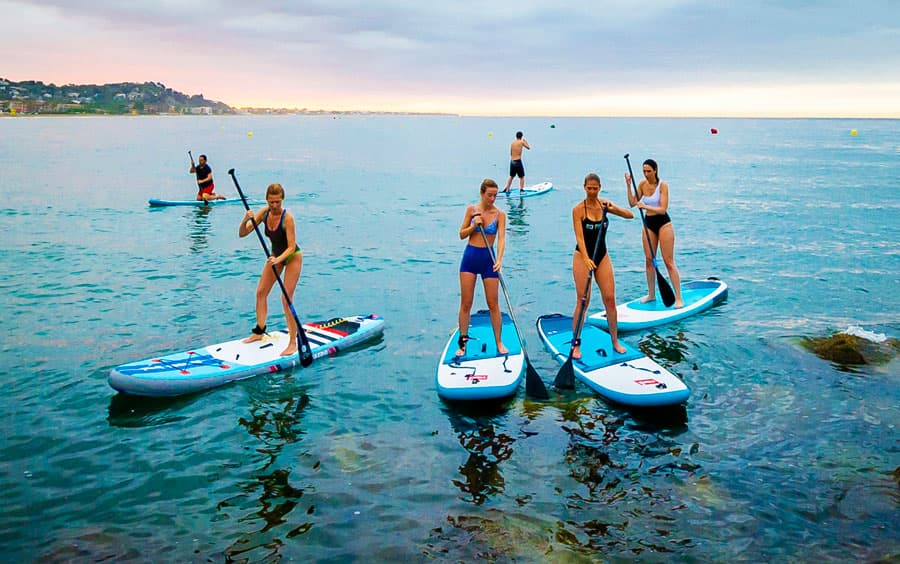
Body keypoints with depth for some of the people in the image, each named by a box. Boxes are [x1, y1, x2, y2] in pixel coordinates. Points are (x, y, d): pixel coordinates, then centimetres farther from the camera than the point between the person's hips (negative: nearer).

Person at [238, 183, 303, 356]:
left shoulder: (287, 218, -28)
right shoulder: (264, 213, -11)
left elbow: (292, 247, -28)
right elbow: (242, 234, -12)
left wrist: (278, 259, -45)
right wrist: (245, 220, -32)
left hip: (292, 257, -7)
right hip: (276, 255, 7)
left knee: (286, 298, -13)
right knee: (261, 292, 7)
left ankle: (293, 342, -7)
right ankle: (259, 331, 24)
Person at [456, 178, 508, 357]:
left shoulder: (499, 214, -4)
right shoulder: (472, 209, 2)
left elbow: (501, 238, -13)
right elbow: (462, 235, 7)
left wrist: (499, 259, -28)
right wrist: (474, 225, -12)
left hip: (488, 258, -1)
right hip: (470, 257, 1)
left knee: (493, 304, 3)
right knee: (465, 303, 4)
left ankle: (499, 342, 15)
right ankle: (463, 343, 13)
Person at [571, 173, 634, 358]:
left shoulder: (604, 204, 2)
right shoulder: (578, 209, -11)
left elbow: (630, 215, 3)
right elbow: (579, 237, -19)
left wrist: (614, 208, -15)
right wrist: (586, 259, -31)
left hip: (602, 256, 4)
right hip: (582, 256, -4)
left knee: (610, 298, 4)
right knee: (583, 301, -5)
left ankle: (615, 341, 17)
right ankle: (576, 344, 3)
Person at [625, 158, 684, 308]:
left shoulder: (663, 185, -13)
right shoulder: (642, 184, 3)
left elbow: (663, 209, -19)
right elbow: (632, 203, 3)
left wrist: (645, 206, -30)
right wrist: (628, 185, -6)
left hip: (663, 223, -6)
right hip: (648, 224, 6)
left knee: (669, 262, -6)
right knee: (649, 260, 9)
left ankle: (679, 298, -3)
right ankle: (651, 294, 21)